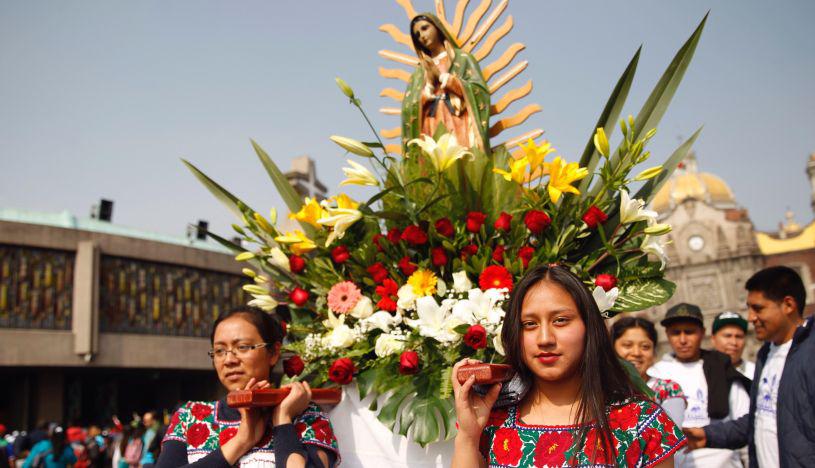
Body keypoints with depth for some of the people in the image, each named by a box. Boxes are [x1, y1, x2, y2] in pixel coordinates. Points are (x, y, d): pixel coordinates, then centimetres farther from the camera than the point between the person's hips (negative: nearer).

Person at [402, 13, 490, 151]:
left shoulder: (463, 58, 13)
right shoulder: (418, 72, 21)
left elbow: (479, 91, -1)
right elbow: (408, 109, 10)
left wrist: (442, 76, 0)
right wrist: (430, 84, -2)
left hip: (459, 129, -2)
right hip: (430, 133, 2)